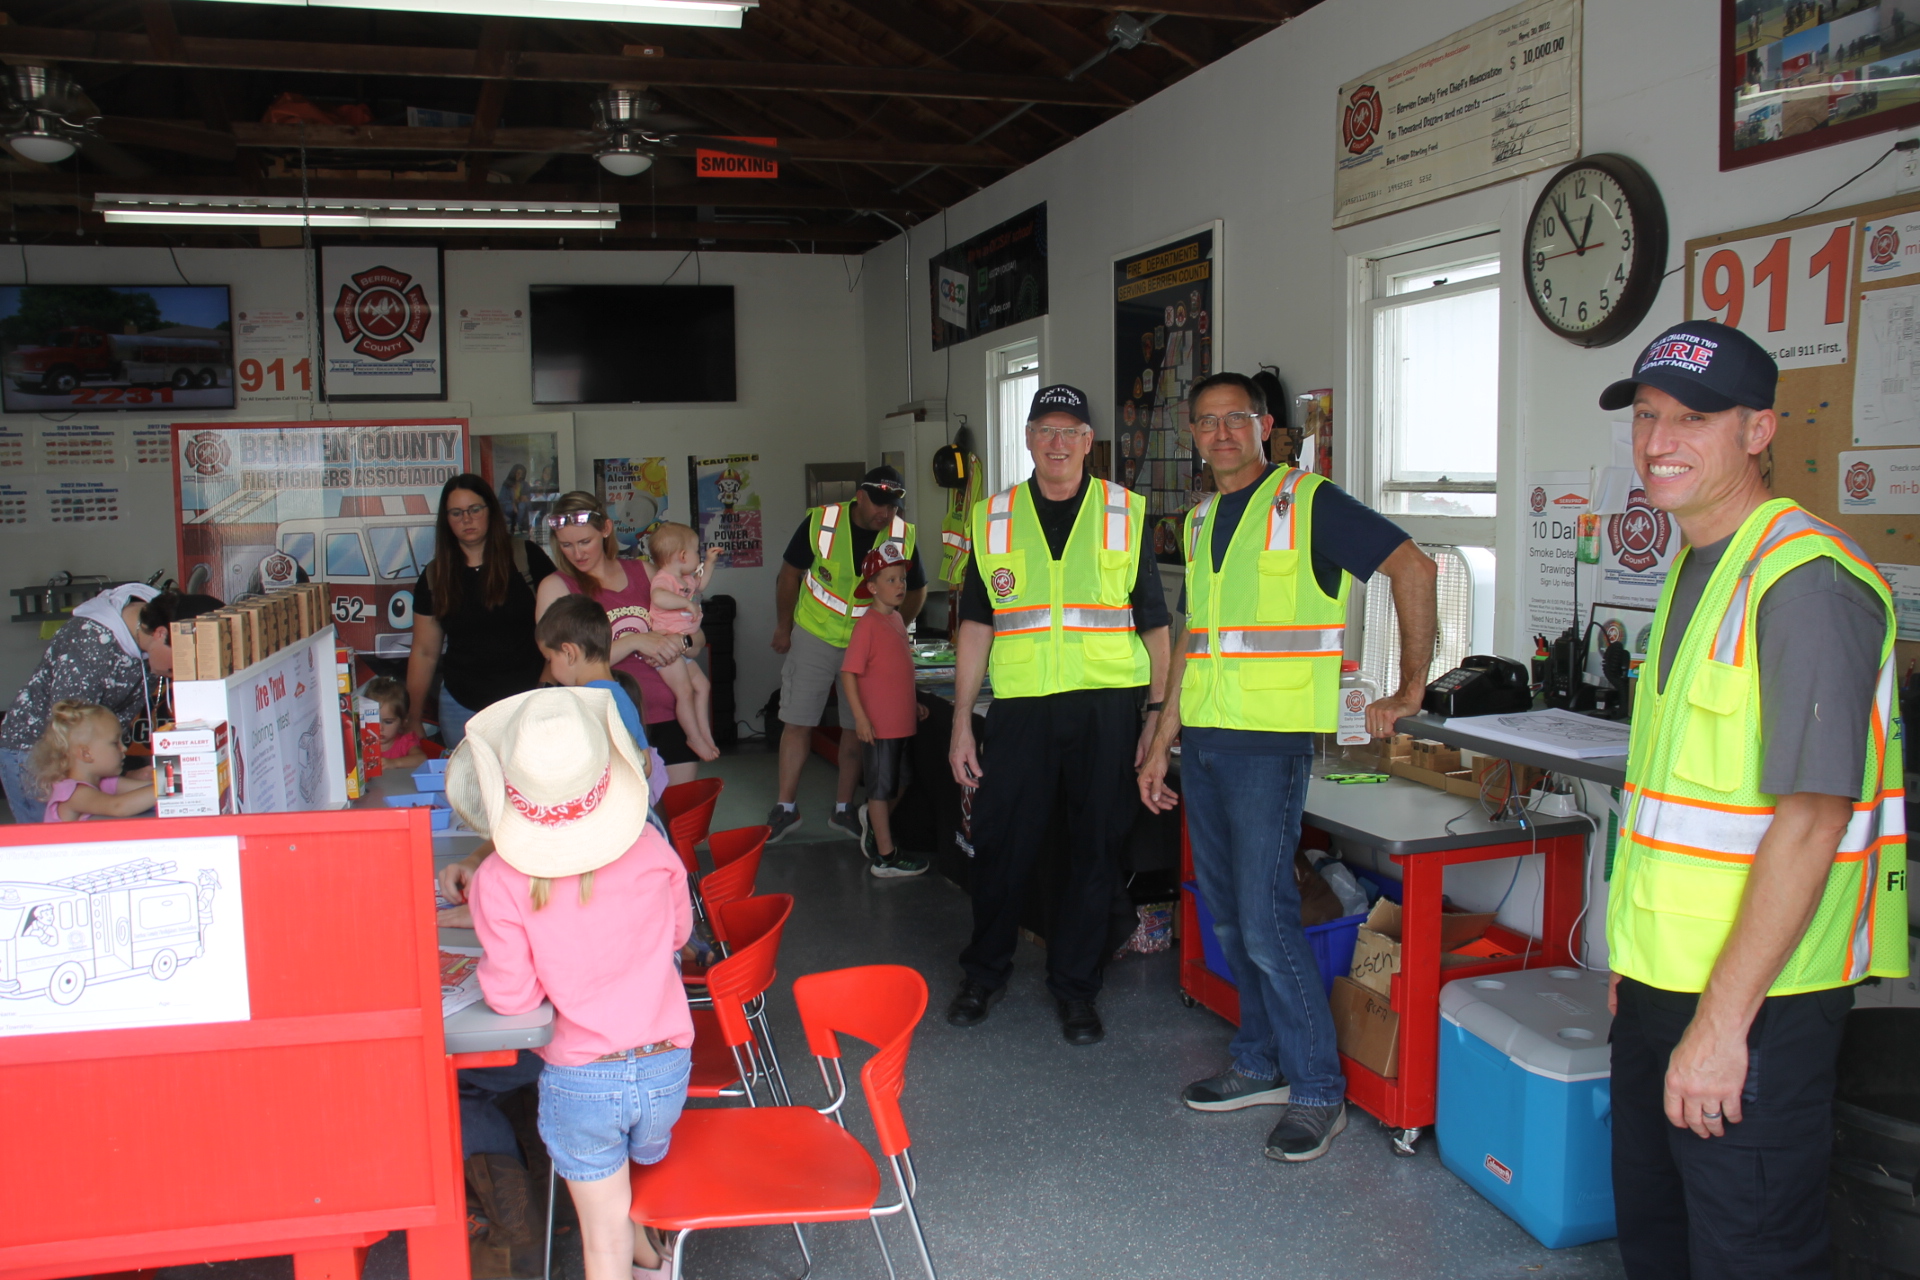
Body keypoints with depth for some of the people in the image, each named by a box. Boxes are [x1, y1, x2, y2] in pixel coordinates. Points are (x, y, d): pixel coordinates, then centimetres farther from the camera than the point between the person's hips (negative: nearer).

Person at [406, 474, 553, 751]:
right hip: (462, 705, 2)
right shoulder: (435, 577, 7)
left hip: (527, 699, -2)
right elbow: (424, 653, 11)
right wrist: (413, 720, 10)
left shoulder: (526, 557, -2)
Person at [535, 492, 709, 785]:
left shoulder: (642, 573, 12)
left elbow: (698, 641, 15)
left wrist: (680, 642, -8)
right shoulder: (555, 588, 2)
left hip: (670, 719, 3)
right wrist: (635, 641, -17)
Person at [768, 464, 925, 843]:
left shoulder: (904, 537, -10)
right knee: (798, 721, 1)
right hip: (815, 636, -1)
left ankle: (843, 808, 20)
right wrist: (783, 627, 2)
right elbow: (790, 574, -3)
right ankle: (786, 807, 13)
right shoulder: (820, 523, -15)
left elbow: (916, 591, 6)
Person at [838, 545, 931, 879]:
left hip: (901, 722, 8)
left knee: (898, 785, 19)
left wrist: (914, 703, 20)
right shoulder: (868, 623, -16)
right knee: (882, 790, 2)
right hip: (878, 725, -8)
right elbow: (849, 673, -18)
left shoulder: (897, 619, 10)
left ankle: (872, 818, 43)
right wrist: (860, 717, -22)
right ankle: (885, 858, 11)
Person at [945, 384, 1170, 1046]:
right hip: (1021, 705, 1)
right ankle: (985, 972, 27)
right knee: (1001, 841, 5)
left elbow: (1153, 623, 6)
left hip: (1107, 706, 0)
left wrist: (1158, 713, -1)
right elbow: (976, 625, 9)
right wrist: (961, 722, 5)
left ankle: (1075, 984, 22)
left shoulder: (1127, 515, 6)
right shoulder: (993, 519, 9)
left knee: (1095, 847, 6)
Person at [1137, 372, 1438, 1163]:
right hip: (1202, 741, 8)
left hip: (1269, 742, -7)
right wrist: (1162, 743, 17)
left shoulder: (1307, 502, -6)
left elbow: (1412, 568, -11)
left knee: (1265, 918, -9)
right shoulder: (1199, 520, 16)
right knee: (1227, 915, 12)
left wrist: (1410, 689, -10)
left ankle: (1318, 1092, 5)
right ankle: (1261, 1065, 26)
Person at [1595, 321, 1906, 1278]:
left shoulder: (1805, 580, -18)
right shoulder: (1698, 569, 13)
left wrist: (1722, 1019, -23)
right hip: (1666, 978, 9)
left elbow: (1812, 818, -23)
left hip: (1755, 995, -9)